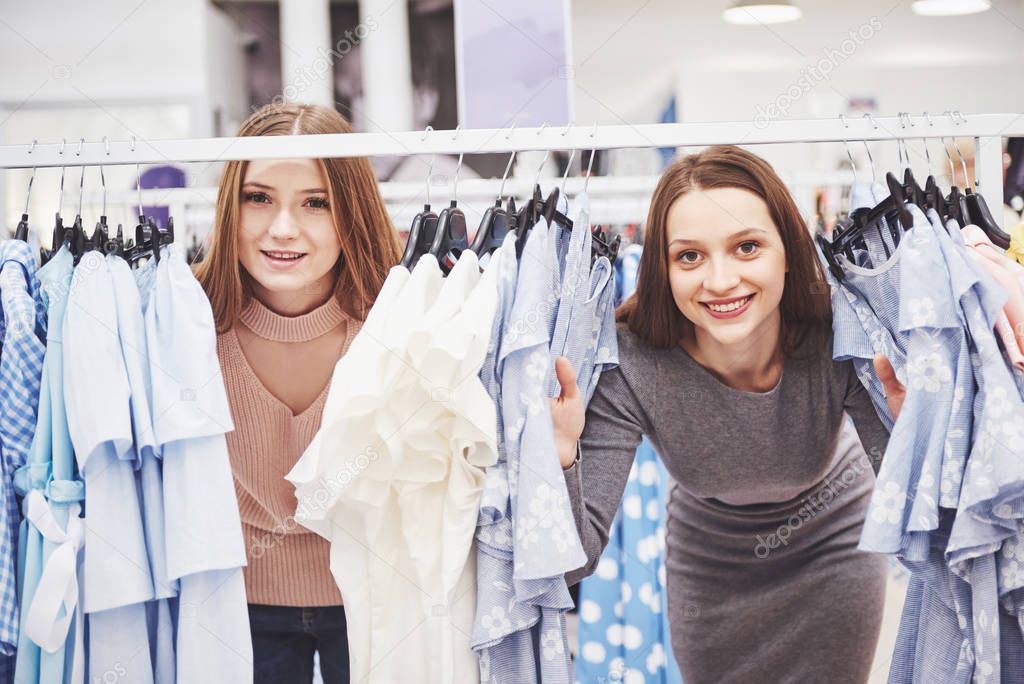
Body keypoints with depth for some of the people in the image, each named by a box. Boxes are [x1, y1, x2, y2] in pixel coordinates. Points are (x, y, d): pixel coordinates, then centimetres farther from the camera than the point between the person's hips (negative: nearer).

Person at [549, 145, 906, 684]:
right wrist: (561, 459, -51)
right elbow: (574, 560, -33)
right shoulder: (629, 362, -34)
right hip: (710, 567, 0)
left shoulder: (837, 335, -32)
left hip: (831, 546, 0)